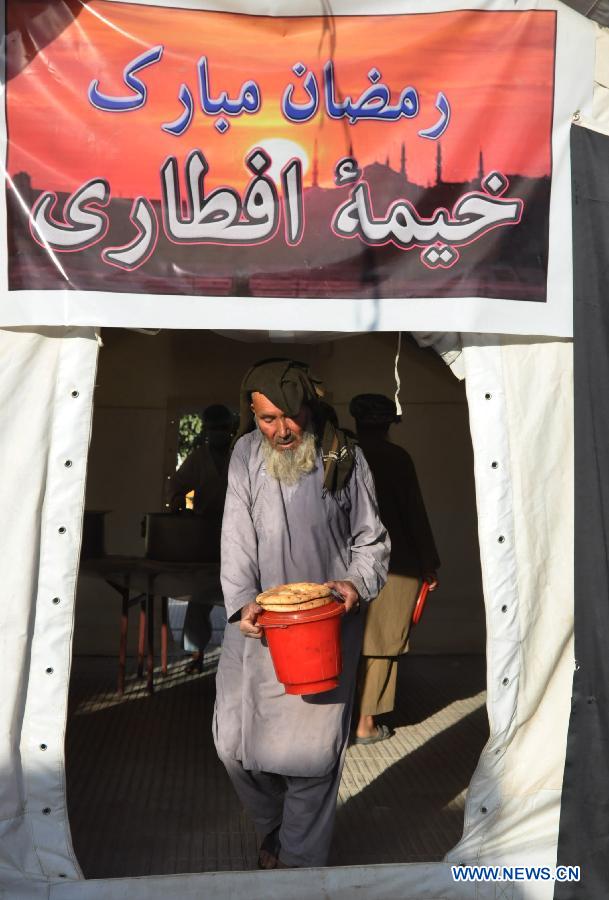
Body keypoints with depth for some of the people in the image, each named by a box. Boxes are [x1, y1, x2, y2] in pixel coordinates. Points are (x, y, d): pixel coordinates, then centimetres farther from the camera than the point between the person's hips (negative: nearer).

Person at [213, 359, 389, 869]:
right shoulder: (246, 454, 0)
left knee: (313, 749, -1)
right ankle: (271, 828, 37)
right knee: (234, 740, 7)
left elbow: (371, 538, 5)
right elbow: (237, 536, -2)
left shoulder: (344, 457, -4)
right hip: (259, 618, 2)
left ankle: (300, 859, 22)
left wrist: (357, 583, -13)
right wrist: (243, 601, -15)